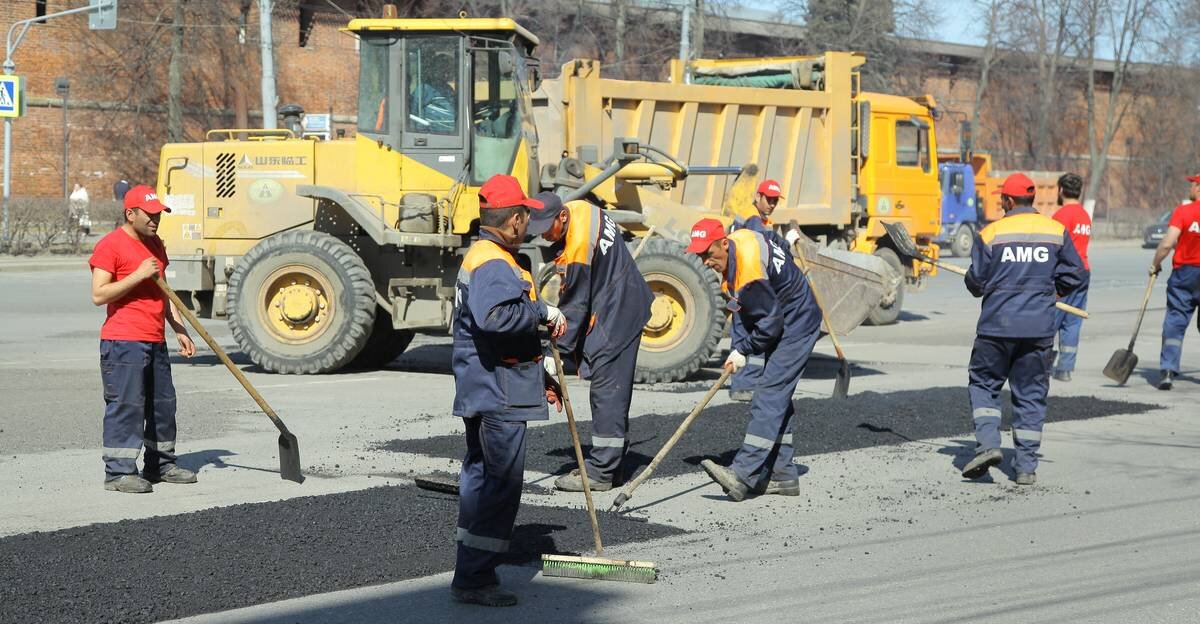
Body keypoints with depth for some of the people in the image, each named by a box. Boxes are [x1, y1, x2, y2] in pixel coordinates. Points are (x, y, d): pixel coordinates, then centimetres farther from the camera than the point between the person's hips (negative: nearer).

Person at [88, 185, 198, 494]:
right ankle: (118, 472, -7)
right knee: (126, 405, -10)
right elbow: (99, 295, -16)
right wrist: (138, 275, -19)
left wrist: (180, 330, 18)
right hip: (123, 342, -8)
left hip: (155, 341, 8)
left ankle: (161, 465, 24)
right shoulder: (110, 245, -10)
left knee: (163, 404, 13)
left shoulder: (155, 244, 17)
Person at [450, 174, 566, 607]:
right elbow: (495, 317, -36)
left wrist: (540, 378, 27)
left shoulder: (483, 257, 19)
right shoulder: (493, 264, -17)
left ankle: (471, 573, 24)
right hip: (499, 393, -11)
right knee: (502, 481, -8)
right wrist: (543, 311, -22)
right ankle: (474, 578, -7)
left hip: (482, 389, 11)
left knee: (480, 476, 16)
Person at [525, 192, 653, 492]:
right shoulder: (580, 208, 0)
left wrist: (557, 352, -17)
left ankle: (601, 471, -10)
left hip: (615, 318, -11)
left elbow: (574, 307, -22)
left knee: (607, 391, -10)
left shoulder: (577, 249, -27)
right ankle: (611, 463, 20)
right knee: (613, 389, 14)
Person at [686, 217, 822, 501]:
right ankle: (783, 475, 16)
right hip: (783, 324, 11)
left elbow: (770, 323, -24)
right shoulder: (739, 239, -1)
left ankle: (743, 475, -25)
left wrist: (742, 350, -11)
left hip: (796, 327, -11)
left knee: (769, 397, -17)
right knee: (779, 398, 12)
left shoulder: (750, 270, -30)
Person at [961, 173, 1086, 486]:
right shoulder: (1057, 231, 4)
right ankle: (1026, 466, 8)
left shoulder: (990, 233, -4)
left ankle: (988, 444, -7)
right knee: (1031, 395, 9)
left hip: (997, 324, -2)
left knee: (983, 384, 12)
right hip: (1039, 328, 2)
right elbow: (1075, 274, 5)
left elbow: (976, 282, -3)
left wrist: (978, 286, 20)